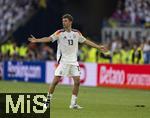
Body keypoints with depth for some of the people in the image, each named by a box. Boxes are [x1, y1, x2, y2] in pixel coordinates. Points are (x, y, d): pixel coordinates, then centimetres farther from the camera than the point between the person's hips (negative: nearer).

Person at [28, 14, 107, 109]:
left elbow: (86, 41, 17)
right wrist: (36, 40, -31)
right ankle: (48, 100, 5)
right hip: (63, 61, -3)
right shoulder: (60, 33, -5)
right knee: (56, 80, -9)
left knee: (77, 81, -3)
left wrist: (98, 47, 20)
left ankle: (73, 103, 6)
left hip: (73, 61, 3)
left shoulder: (76, 33, 7)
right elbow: (49, 38, -16)